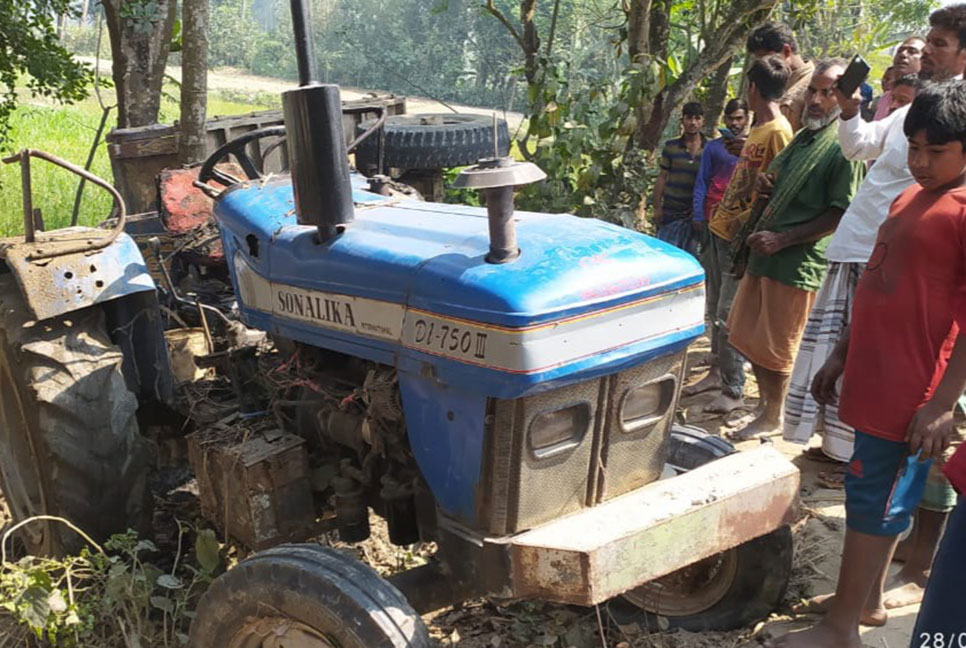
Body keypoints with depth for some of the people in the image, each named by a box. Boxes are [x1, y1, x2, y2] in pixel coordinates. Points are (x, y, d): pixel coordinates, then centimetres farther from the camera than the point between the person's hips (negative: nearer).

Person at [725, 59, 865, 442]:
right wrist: (766, 187, 4)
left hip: (797, 264, -8)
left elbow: (840, 216, -18)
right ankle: (767, 406, 32)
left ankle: (772, 419, 21)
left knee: (775, 348, 3)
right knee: (748, 337, 15)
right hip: (765, 255, 8)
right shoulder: (801, 138, 14)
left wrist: (782, 239, -20)